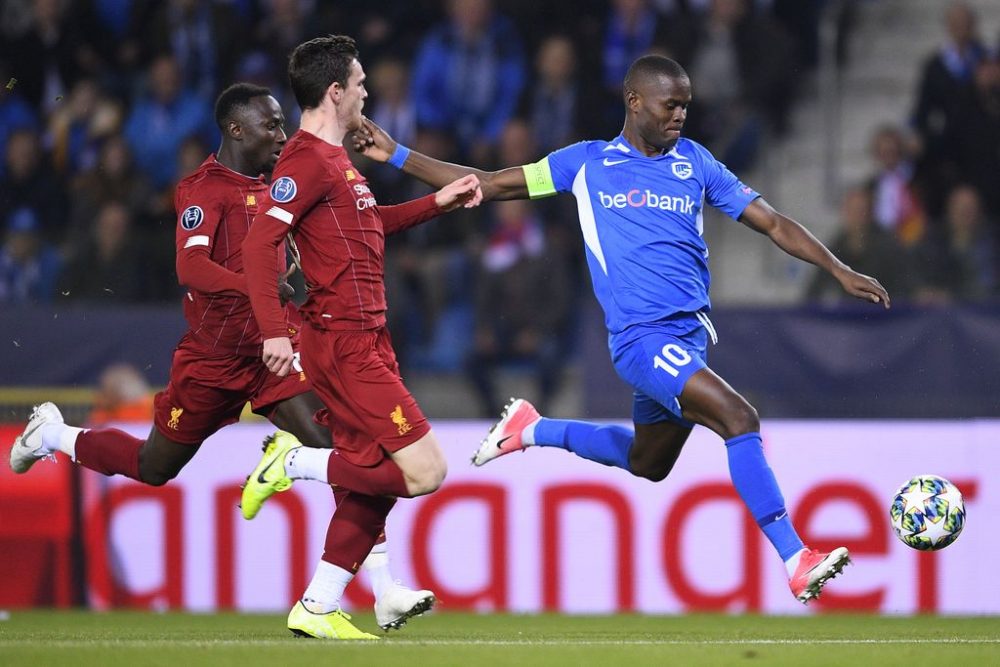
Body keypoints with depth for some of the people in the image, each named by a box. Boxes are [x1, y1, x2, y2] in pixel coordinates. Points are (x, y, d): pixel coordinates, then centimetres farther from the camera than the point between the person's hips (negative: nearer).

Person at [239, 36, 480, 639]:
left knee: (376, 480, 9)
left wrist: (440, 202, 29)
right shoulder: (308, 160, -14)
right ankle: (294, 463, -4)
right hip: (345, 346, -10)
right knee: (425, 471, -13)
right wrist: (275, 333, -31)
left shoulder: (335, 159, 17)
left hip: (365, 343, 10)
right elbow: (260, 241, -23)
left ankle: (318, 608, 11)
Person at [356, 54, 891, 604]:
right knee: (740, 419, -24)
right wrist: (396, 156, 6)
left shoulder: (696, 163, 11)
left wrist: (840, 271, 1)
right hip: (641, 336, -6)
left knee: (647, 464, 20)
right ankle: (796, 562, -24)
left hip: (691, 332, 6)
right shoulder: (587, 164, 4)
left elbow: (772, 223, 12)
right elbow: (490, 185, 10)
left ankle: (533, 430, 41)